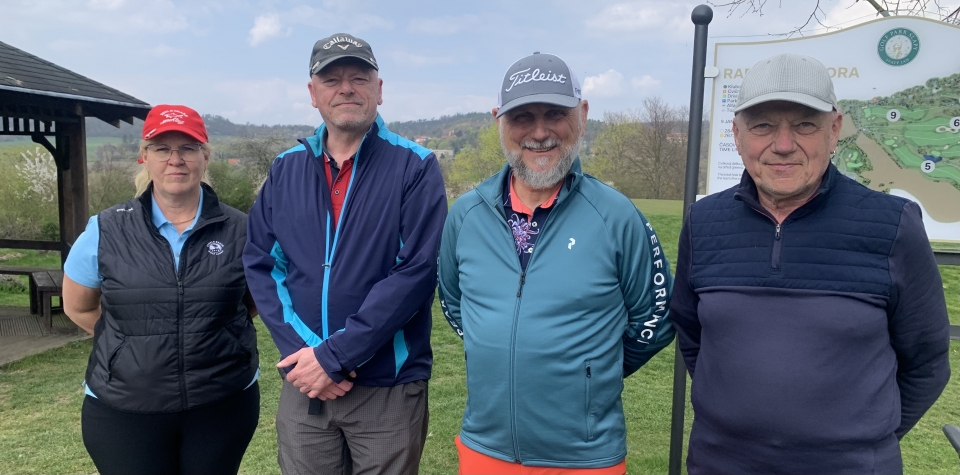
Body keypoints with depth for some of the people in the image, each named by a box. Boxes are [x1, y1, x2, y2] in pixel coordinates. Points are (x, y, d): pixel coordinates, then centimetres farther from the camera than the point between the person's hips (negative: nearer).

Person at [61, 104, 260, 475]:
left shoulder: (238, 230, -3)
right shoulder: (105, 231, -4)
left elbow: (255, 299, 12)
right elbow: (78, 307, 9)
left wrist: (215, 333, 2)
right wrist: (134, 342, 4)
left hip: (224, 405, 0)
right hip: (122, 411, 0)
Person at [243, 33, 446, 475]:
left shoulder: (416, 167, -7)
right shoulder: (286, 169, 5)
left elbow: (416, 271, -15)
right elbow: (260, 264, 3)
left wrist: (334, 356, -17)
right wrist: (302, 351, -11)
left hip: (389, 388, -3)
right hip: (304, 385, 3)